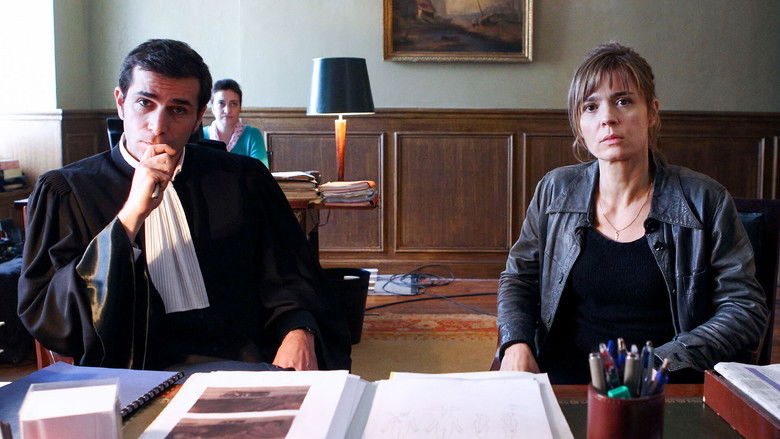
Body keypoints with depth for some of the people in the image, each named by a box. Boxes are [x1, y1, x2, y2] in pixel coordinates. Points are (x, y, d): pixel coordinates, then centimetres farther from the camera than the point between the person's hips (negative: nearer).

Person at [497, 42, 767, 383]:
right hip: (557, 383, 2)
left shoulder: (704, 200, 2)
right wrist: (516, 344, -3)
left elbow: (746, 308, 1)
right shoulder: (554, 190, 9)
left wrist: (659, 363, -11)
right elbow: (518, 278, 18)